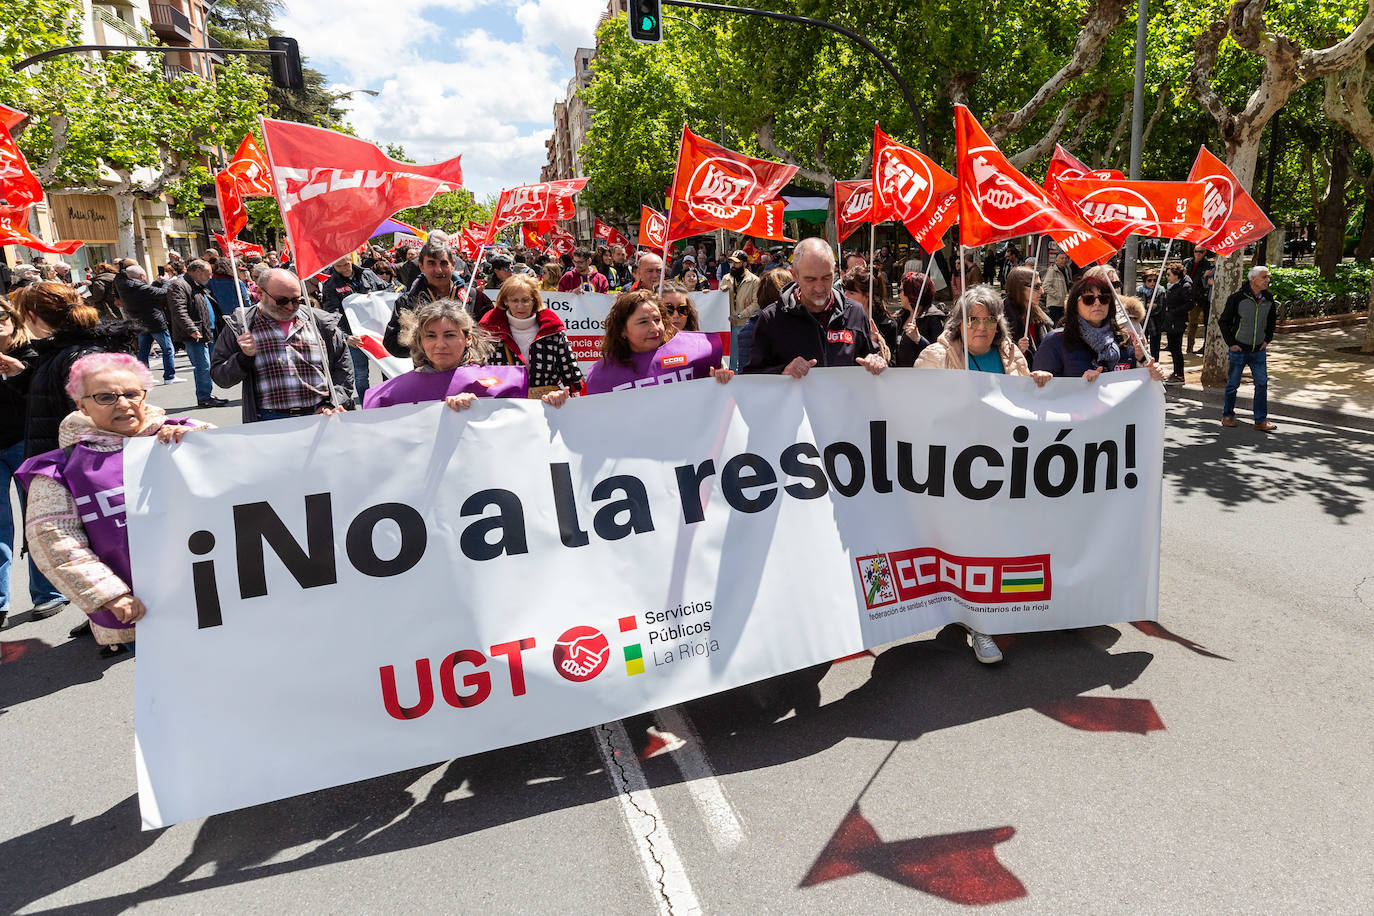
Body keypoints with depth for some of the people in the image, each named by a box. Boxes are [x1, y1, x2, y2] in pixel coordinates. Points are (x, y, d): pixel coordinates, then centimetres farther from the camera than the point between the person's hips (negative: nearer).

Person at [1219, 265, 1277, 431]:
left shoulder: (1268, 298, 4)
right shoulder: (1238, 297, -11)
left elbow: (1272, 319, 21)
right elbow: (1223, 321, -4)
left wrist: (1267, 339, 12)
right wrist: (1231, 343, -7)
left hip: (1259, 350, 4)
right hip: (1239, 349, -4)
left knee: (1262, 384, 0)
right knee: (1233, 384, 5)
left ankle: (1261, 420, 6)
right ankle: (1227, 416, 20)